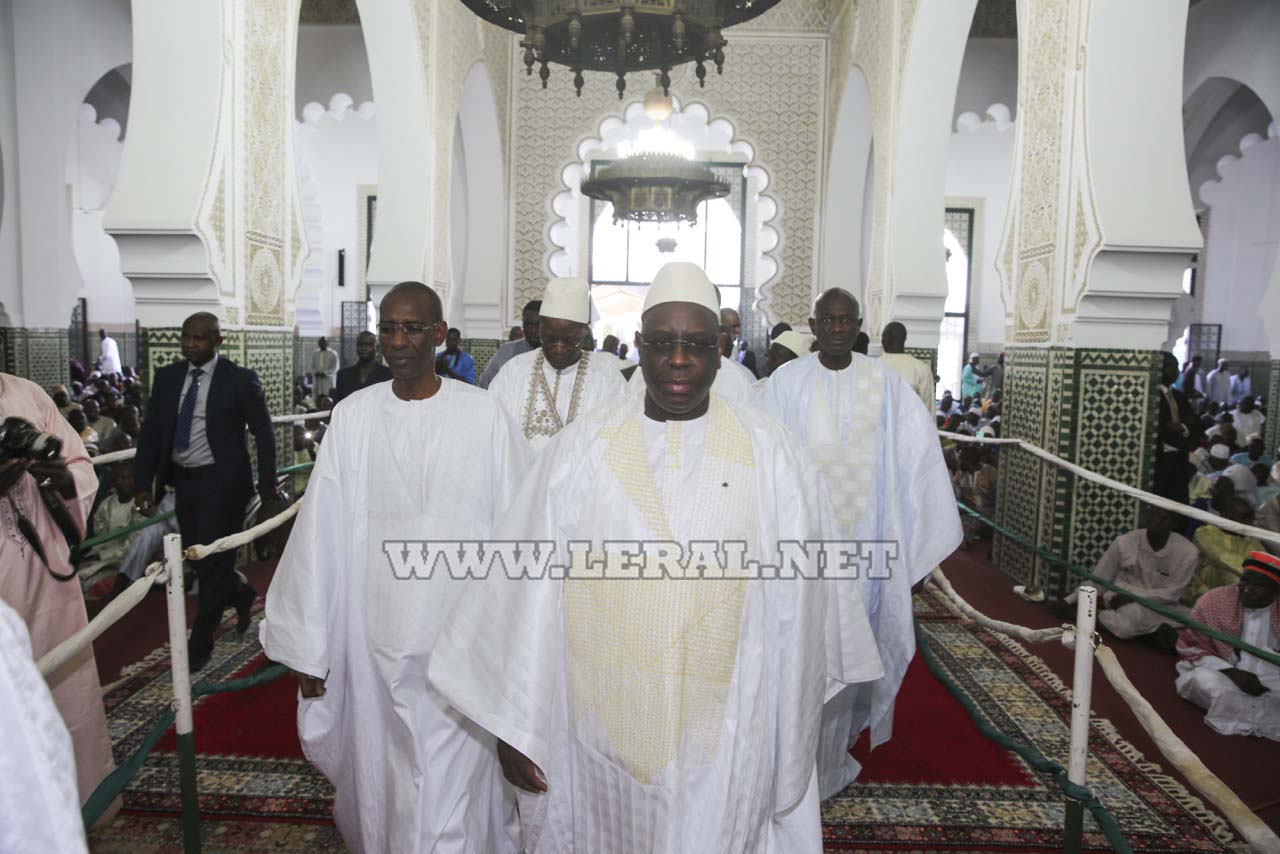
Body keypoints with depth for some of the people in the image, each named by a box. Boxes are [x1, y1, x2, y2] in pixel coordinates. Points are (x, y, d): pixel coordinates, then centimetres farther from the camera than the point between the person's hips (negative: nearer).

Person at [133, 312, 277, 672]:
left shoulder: (240, 379, -8)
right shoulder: (167, 377, 5)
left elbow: (263, 433, -2)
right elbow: (151, 432, 8)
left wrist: (267, 484, -2)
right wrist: (144, 483, 2)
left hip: (222, 481, -5)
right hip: (182, 481, 5)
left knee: (213, 562, 0)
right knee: (197, 559, 13)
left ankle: (200, 645, 15)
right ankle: (242, 595, 41)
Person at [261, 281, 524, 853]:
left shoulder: (483, 415, -7)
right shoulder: (353, 418, -1)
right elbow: (321, 530, 1)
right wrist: (306, 643, 3)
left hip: (459, 637, -2)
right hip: (373, 637, 3)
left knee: (449, 791, 5)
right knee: (381, 777, 19)